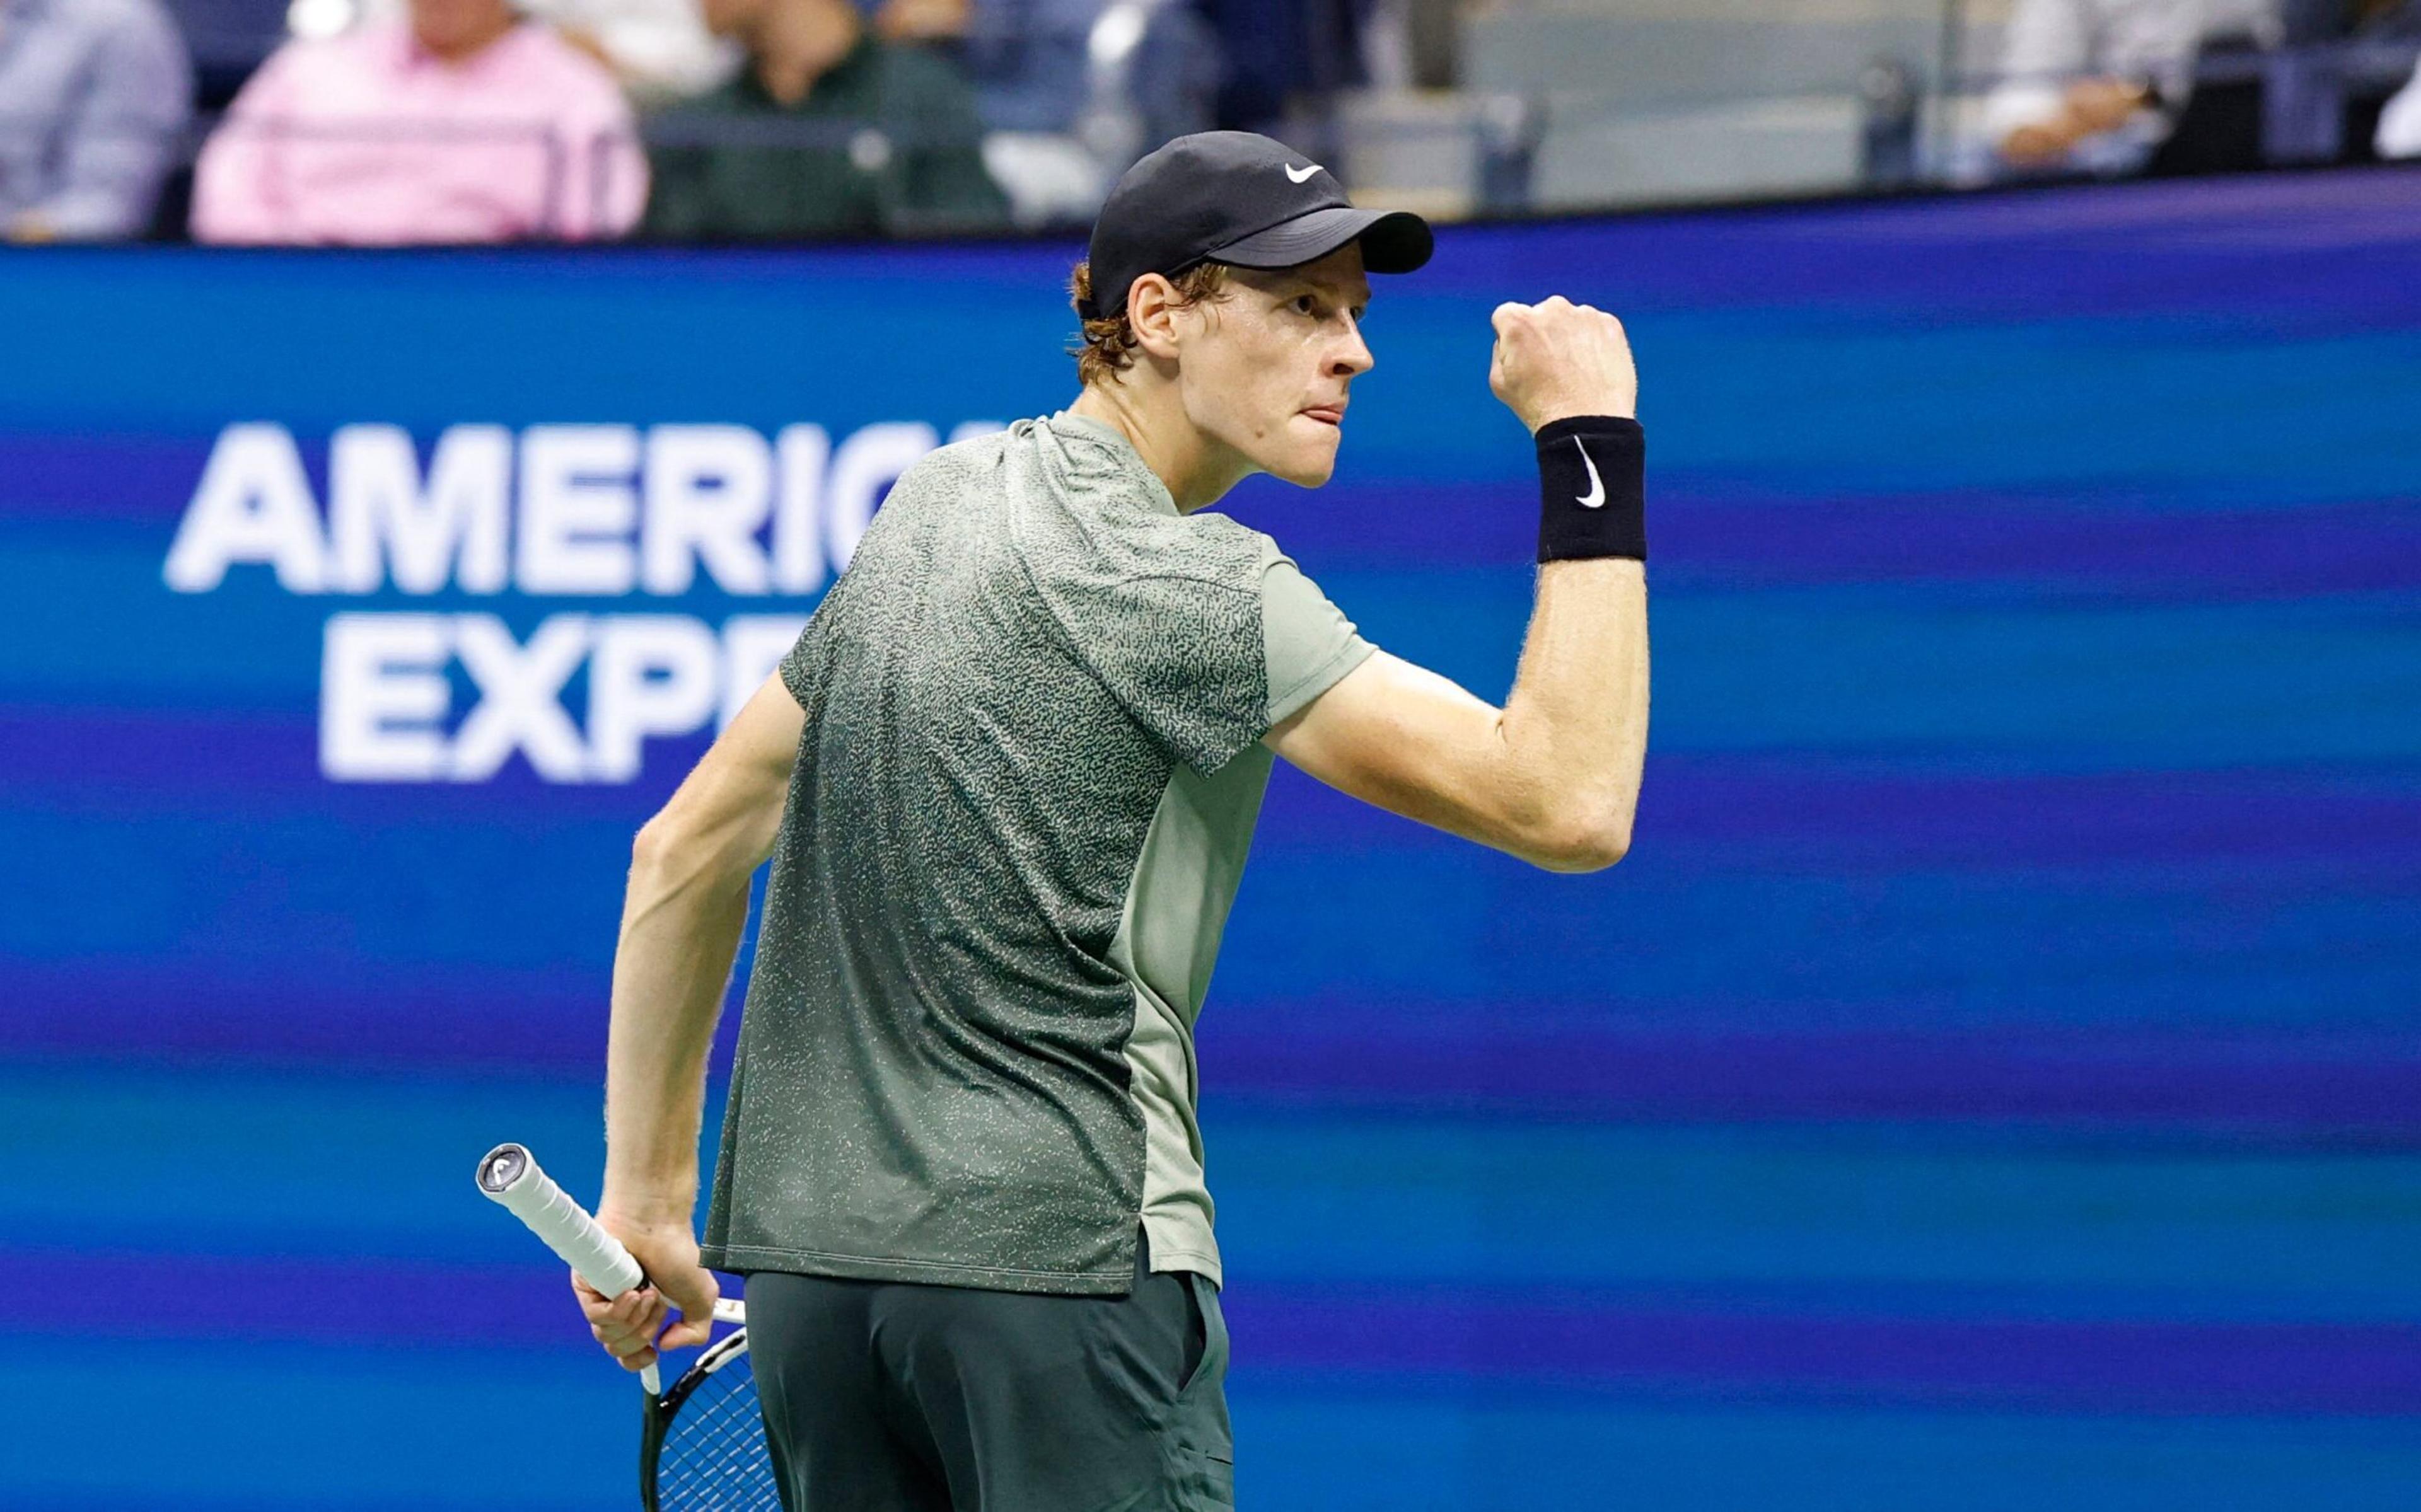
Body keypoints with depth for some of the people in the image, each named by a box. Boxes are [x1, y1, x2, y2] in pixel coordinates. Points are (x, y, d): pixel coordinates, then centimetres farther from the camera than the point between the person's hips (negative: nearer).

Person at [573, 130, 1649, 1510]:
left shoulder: (940, 504, 14)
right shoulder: (1186, 585, -12)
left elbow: (689, 850, 18)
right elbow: (1571, 804, -18)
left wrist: (648, 1189, 22)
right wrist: (1592, 450, -12)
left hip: (808, 1247, 9)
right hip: (1059, 1257, -8)